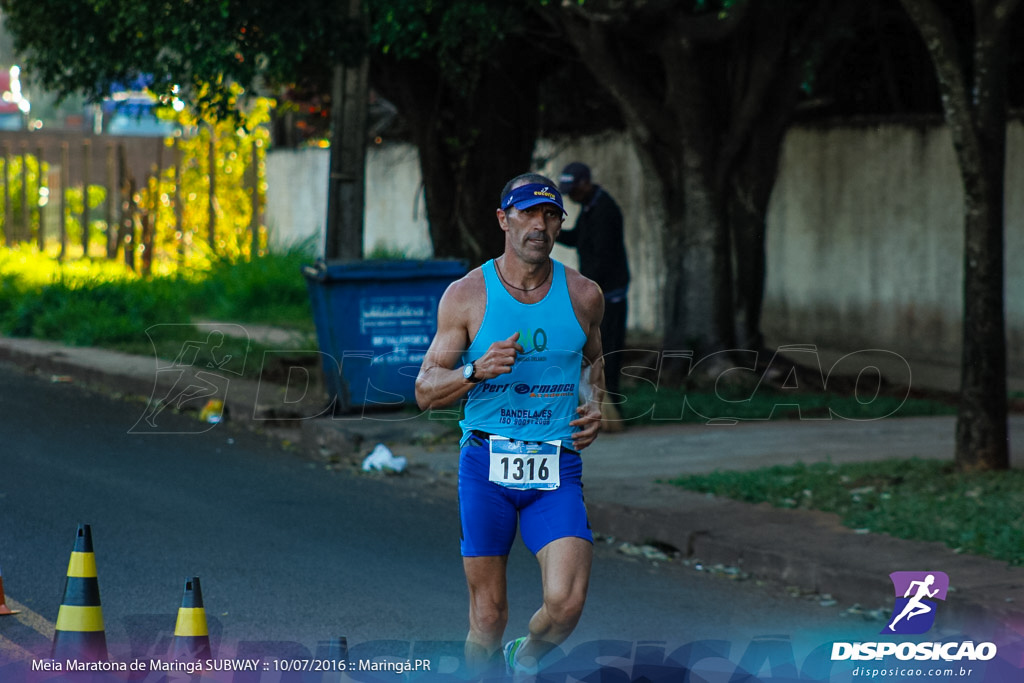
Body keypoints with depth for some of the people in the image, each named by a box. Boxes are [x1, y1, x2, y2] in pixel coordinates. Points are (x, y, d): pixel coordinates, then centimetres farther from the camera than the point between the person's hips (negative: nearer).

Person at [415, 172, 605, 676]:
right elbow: (426, 391, 0)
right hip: (486, 464, -1)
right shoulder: (466, 295, 0)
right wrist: (476, 371, -19)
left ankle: (527, 657, 17)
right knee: (488, 615, 1)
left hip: (557, 469, 1)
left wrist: (594, 407, 8)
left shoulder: (583, 295, 6)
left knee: (566, 603, -16)